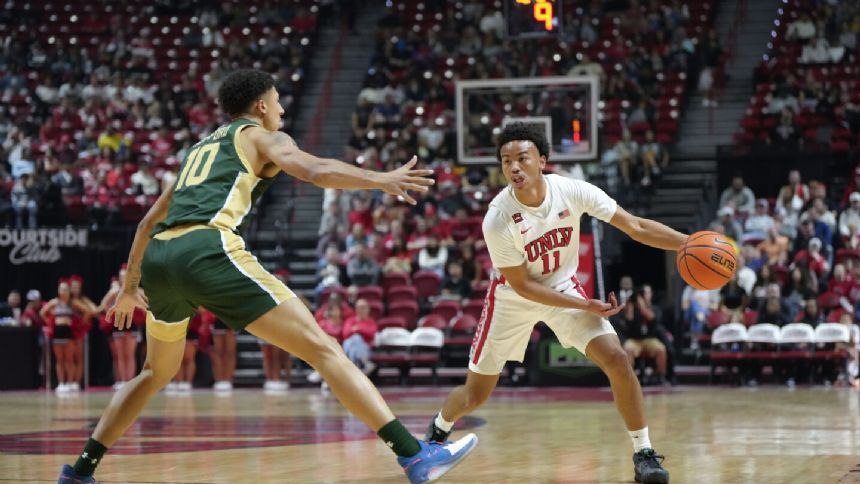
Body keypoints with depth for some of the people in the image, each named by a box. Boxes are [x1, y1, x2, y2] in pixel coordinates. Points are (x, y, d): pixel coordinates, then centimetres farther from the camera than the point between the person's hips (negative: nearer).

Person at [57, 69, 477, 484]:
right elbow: (316, 171, -6)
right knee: (320, 347, -7)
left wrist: (130, 288, 46)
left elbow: (149, 222, 39)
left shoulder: (201, 147, 35)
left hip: (159, 257, 7)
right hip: (207, 249, -7)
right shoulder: (260, 136, 17)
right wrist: (381, 180, -9)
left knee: (157, 372, 31)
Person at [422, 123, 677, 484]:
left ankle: (643, 454, -6)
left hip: (564, 287, 2)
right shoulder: (497, 220, -30)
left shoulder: (572, 191, -23)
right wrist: (587, 306, -23)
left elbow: (636, 227, -16)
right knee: (475, 394, 6)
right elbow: (522, 286, -20)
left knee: (617, 360, -19)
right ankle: (439, 429, 41)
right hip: (512, 298, -2)